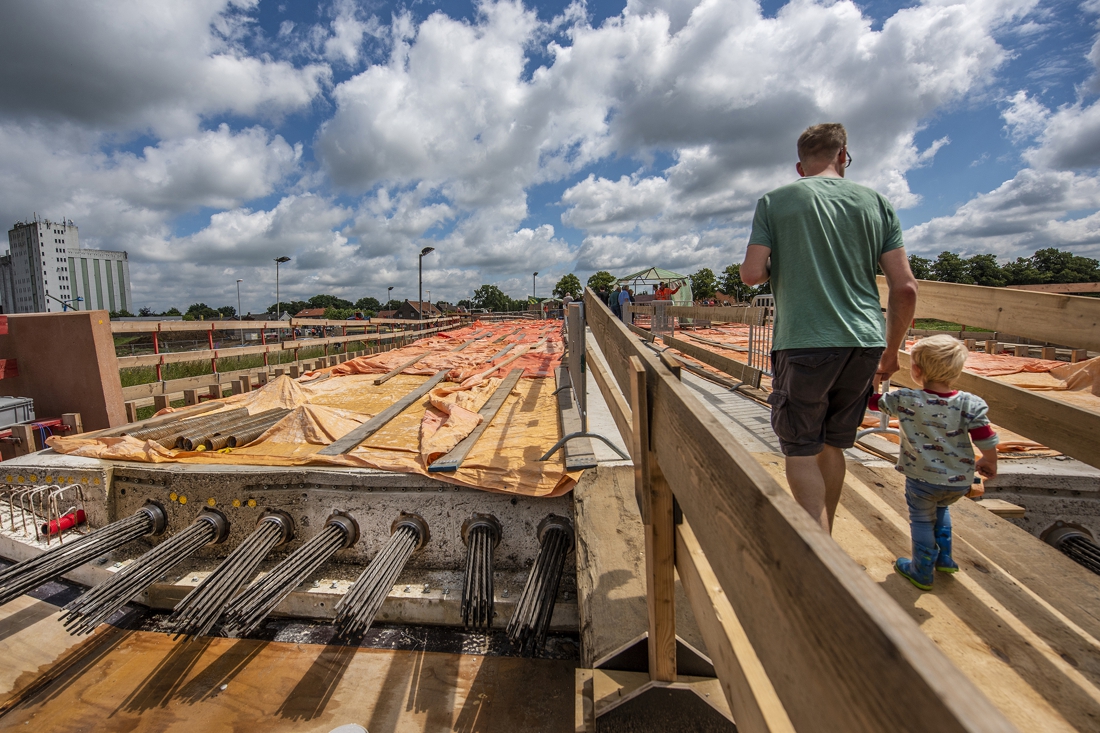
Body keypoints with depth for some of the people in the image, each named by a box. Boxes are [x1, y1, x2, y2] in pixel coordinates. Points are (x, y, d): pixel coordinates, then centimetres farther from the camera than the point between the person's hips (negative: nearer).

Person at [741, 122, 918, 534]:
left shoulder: (774, 202, 3)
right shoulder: (876, 202, 11)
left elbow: (751, 274, -7)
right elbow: (905, 288, 5)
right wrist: (892, 350, 17)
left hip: (804, 343, -4)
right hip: (865, 343, 5)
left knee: (801, 450, 4)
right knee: (832, 445, 18)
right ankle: (821, 537, 35)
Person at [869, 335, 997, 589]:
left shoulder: (904, 400, -18)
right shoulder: (970, 404, -12)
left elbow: (873, 399, -2)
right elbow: (987, 442, -9)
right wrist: (989, 463, 11)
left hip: (922, 479, -3)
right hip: (959, 482, 4)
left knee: (922, 520, 16)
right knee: (941, 507, 32)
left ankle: (922, 572, 28)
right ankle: (944, 558, 42)